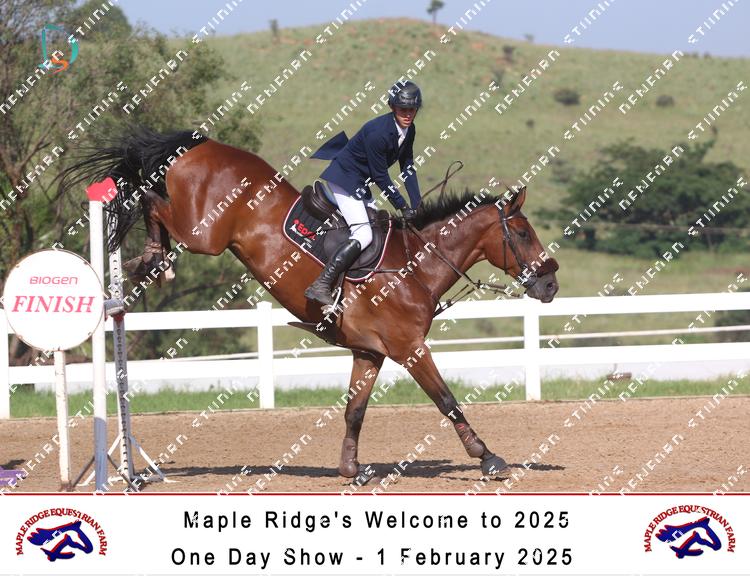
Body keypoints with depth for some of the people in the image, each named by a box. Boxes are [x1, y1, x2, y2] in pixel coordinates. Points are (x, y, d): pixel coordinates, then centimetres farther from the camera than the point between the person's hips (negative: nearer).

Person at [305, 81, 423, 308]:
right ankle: (320, 286, -27)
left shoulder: (408, 131, 0)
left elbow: (408, 167, 7)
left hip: (360, 185, 10)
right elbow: (381, 177, -22)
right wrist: (402, 206, -15)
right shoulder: (379, 133, -28)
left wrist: (416, 204, 0)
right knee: (363, 234, -21)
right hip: (344, 178, -10)